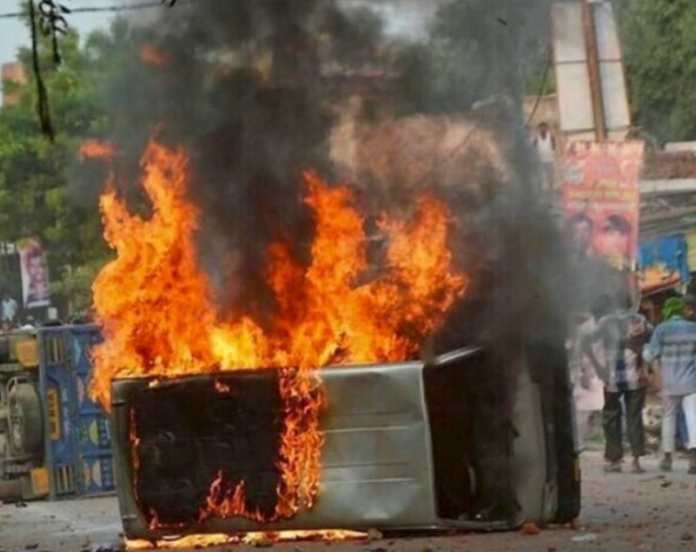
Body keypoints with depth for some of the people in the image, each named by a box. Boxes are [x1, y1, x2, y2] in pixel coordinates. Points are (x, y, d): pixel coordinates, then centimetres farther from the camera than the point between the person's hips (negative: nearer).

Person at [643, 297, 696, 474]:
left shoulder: (662, 329, -2)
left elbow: (653, 356, -5)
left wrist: (661, 380, -1)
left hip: (670, 382, 0)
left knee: (669, 417, 13)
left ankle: (667, 457, 20)